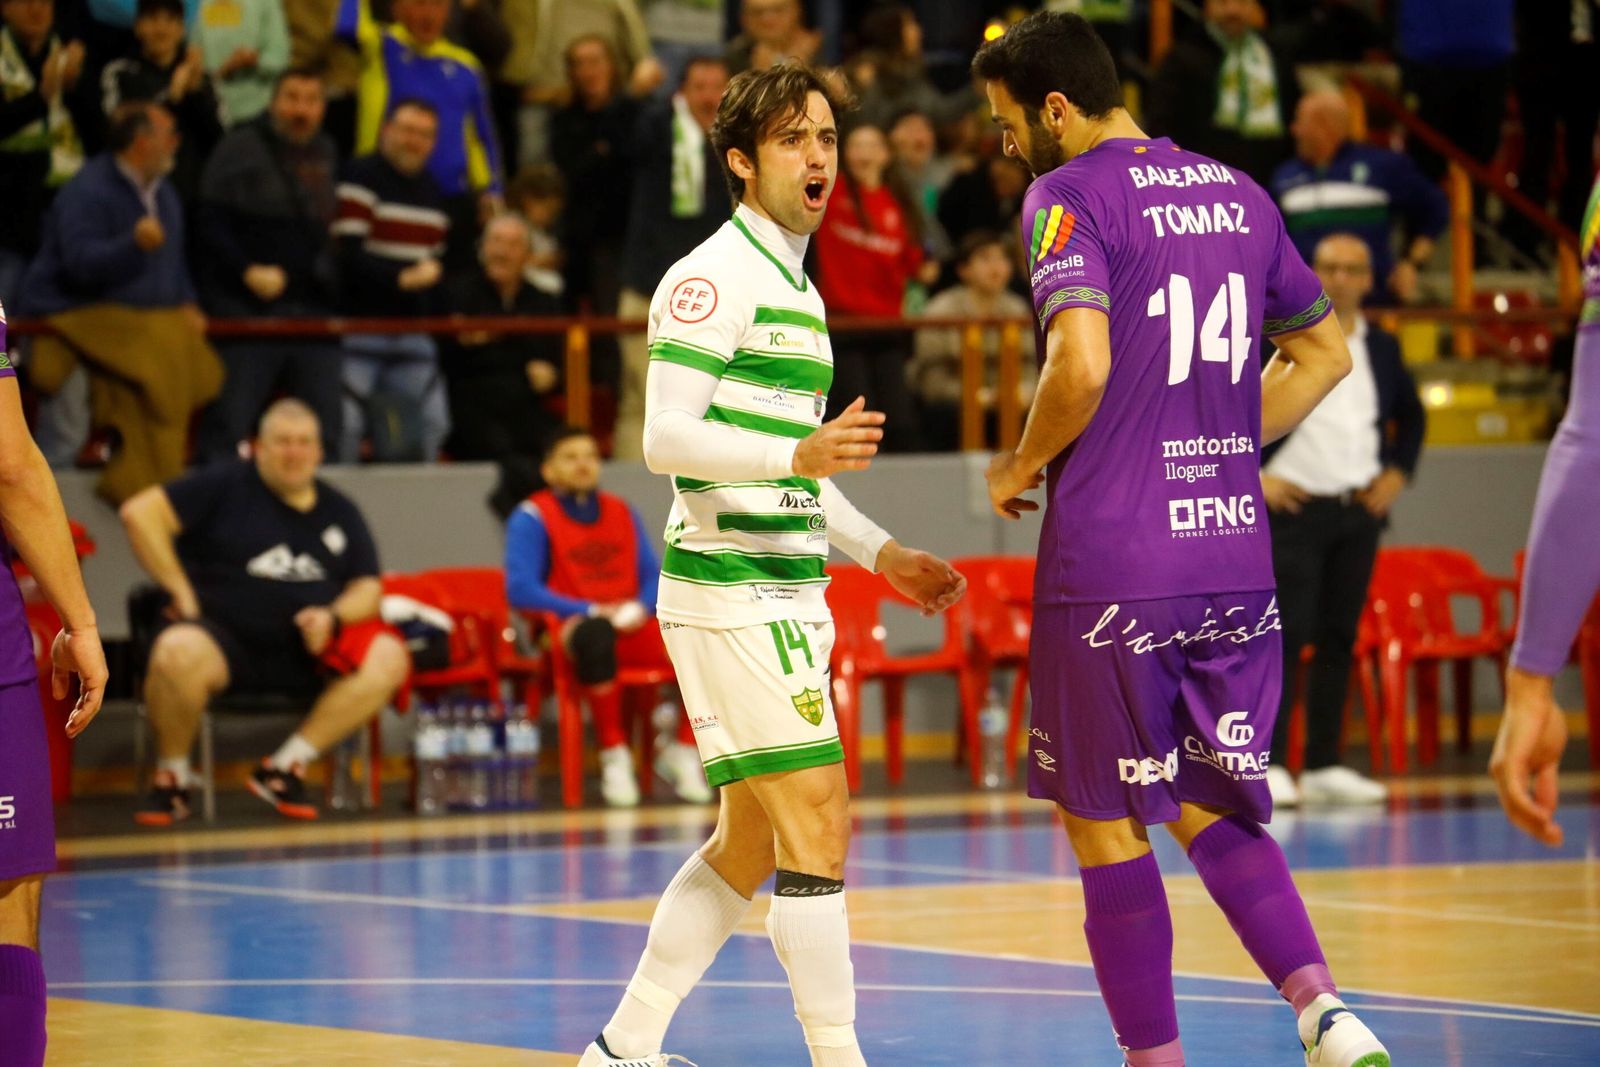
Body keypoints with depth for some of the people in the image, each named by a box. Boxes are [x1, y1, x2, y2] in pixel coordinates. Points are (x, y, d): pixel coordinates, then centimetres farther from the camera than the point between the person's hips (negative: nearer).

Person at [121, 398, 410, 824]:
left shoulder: (339, 512, 16)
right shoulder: (225, 486, 4)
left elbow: (367, 588, 12)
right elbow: (140, 513, -5)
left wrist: (332, 617, -11)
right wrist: (181, 591, -9)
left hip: (307, 650, 4)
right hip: (225, 640, -4)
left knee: (387, 658, -23)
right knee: (177, 653, -39)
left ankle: (286, 766, -15)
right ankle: (172, 776, -12)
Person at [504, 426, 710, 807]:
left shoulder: (622, 513, 18)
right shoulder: (532, 518, 0)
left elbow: (653, 576, 16)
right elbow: (520, 590, -10)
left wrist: (640, 607, -8)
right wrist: (593, 611, -18)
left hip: (635, 630, 5)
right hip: (568, 629, -5)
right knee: (597, 634, -43)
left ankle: (682, 751, -4)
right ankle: (614, 755, -29)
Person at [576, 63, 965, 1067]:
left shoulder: (799, 292, 20)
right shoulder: (714, 276, -10)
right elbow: (666, 437, -18)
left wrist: (882, 553, 21)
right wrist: (799, 456, -30)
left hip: (787, 595, 10)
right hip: (731, 593, -10)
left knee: (749, 845, 11)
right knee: (818, 822, -12)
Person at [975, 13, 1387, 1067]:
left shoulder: (1071, 196, -9)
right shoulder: (1236, 192, 13)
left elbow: (1082, 364, -23)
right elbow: (1324, 352, 21)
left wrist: (1021, 466, -6)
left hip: (1111, 566, -7)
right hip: (1235, 554, 7)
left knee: (1106, 824, 5)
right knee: (1210, 809, 15)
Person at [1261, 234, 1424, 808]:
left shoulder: (1381, 347, 11)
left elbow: (1411, 415, 24)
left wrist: (1398, 472, 9)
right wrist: (1250, 475, -10)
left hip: (1360, 509, 5)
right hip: (1293, 504, -5)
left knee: (1340, 637, 6)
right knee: (1287, 634, -10)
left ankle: (1324, 766, 10)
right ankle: (1269, 765, -9)